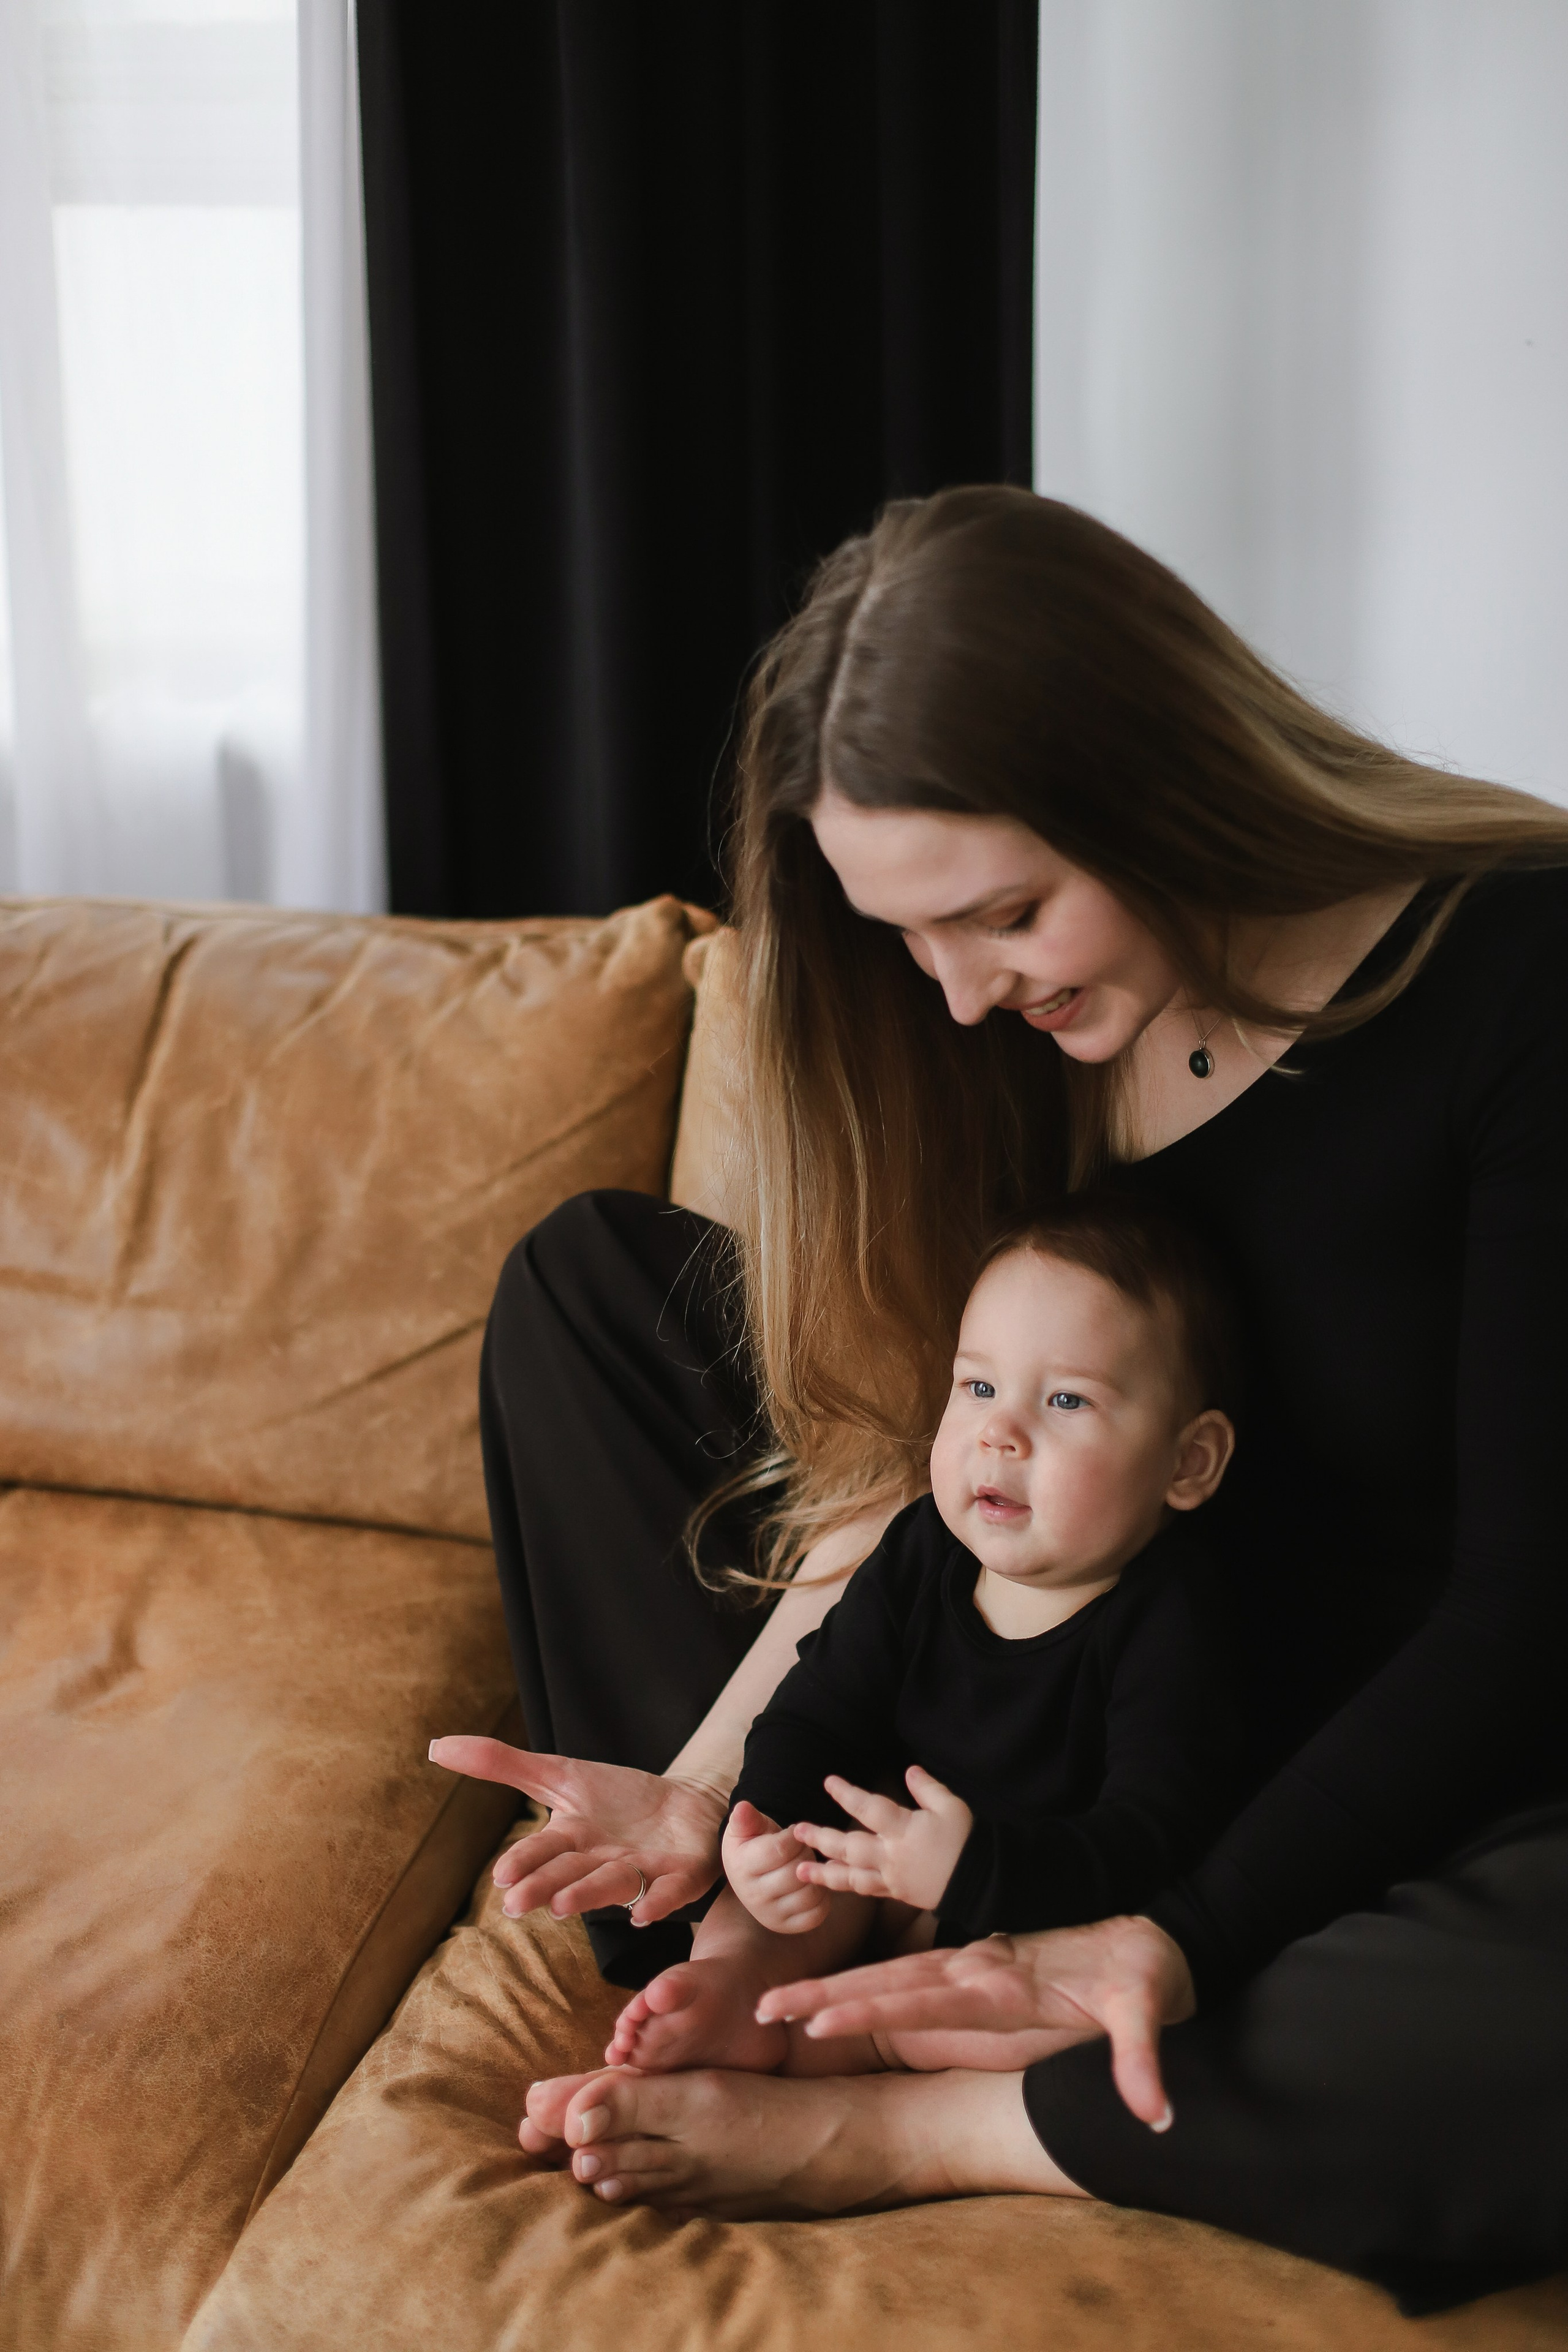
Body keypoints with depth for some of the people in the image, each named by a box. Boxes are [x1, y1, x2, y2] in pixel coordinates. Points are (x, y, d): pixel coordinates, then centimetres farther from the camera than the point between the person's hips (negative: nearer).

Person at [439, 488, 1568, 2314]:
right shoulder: (1016, 1015, -5)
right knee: (585, 1276, 3)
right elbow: (915, 1451, 0)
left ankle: (880, 2131, -21)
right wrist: (712, 1781, -13)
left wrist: (1191, 1934, -25)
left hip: (1412, 1763, -5)